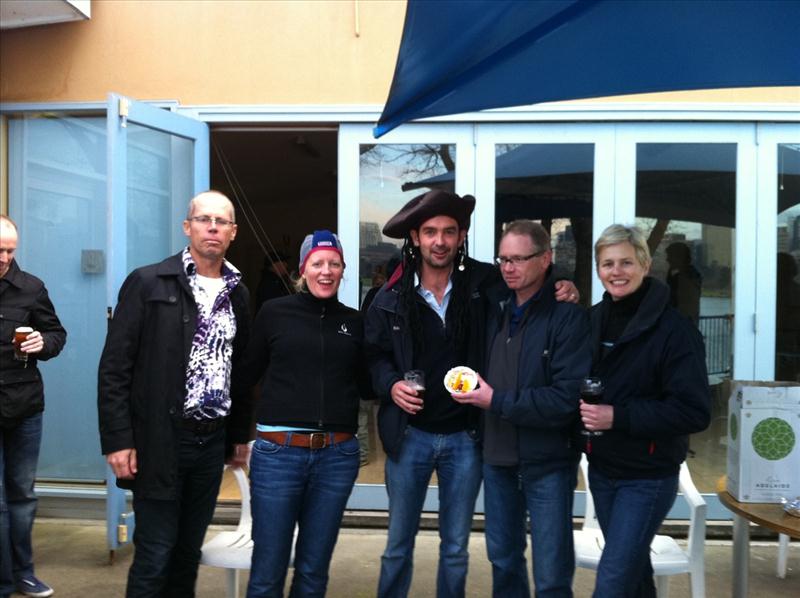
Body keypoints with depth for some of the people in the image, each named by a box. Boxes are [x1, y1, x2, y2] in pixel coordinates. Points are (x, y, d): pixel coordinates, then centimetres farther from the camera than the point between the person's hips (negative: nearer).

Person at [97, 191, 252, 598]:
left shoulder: (237, 293, 9)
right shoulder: (147, 283, -6)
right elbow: (114, 368, -8)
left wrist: (240, 435, 15)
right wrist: (118, 440, -13)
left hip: (213, 440, 5)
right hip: (159, 441, -4)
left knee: (189, 551, 14)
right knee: (155, 554, 3)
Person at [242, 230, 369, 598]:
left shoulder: (354, 322, 9)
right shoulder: (274, 312, 2)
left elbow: (366, 384, 14)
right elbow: (246, 373, 5)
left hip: (337, 456, 2)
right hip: (278, 452, -2)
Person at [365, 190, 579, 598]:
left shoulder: (483, 283, -4)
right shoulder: (391, 299, -3)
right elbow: (374, 356, 5)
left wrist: (561, 289, -10)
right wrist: (391, 385, -14)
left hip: (464, 437, 0)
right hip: (409, 434, 0)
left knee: (456, 548, 15)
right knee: (398, 545, 13)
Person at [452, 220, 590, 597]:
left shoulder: (568, 316, -14)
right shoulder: (498, 310, 7)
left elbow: (567, 398, -21)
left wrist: (497, 402, -18)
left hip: (547, 462, -6)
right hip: (497, 456, 6)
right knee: (502, 559, 19)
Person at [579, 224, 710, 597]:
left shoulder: (673, 329, -16)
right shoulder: (593, 320, 3)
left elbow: (694, 412, -20)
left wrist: (618, 416, -25)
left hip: (648, 477, -6)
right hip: (601, 469, 6)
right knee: (632, 567, 22)